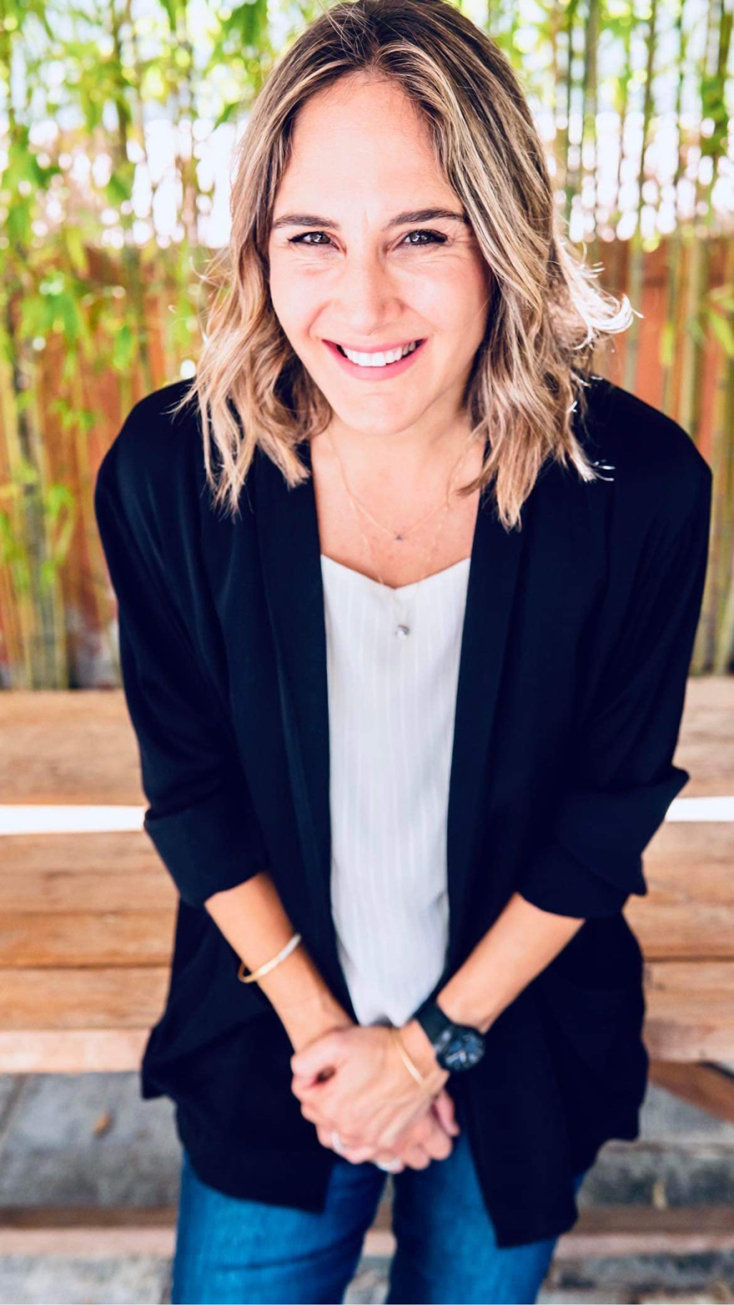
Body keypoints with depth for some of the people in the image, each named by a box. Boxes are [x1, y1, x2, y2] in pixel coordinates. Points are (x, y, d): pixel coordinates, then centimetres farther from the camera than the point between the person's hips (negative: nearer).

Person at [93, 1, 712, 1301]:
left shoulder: (640, 483, -22)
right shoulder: (168, 469, -20)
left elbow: (615, 801, -11)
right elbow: (188, 785, -8)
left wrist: (443, 1038, -9)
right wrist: (313, 1023, -7)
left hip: (525, 1035, 1)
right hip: (268, 1035, 0)